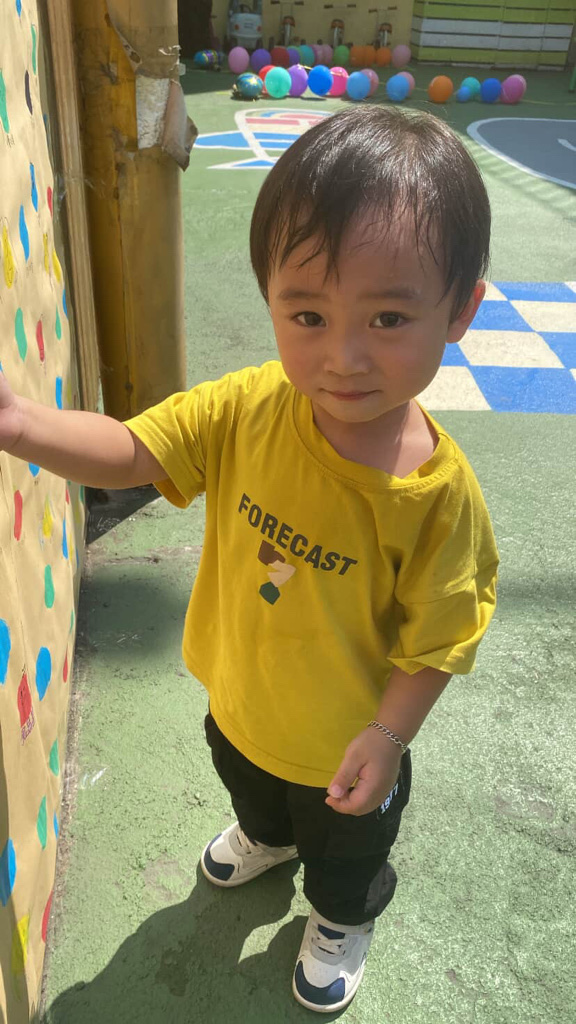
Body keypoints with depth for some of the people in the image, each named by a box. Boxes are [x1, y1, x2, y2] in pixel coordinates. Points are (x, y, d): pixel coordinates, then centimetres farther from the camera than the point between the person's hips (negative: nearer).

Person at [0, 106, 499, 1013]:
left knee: (347, 844, 29)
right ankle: (266, 836, 75)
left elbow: (435, 637, -23)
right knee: (246, 780, 38)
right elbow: (130, 453, -19)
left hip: (344, 739, -4)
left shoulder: (437, 492, -33)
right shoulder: (246, 410, -25)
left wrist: (387, 737, -20)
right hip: (240, 700, 4)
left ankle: (342, 918, 65)